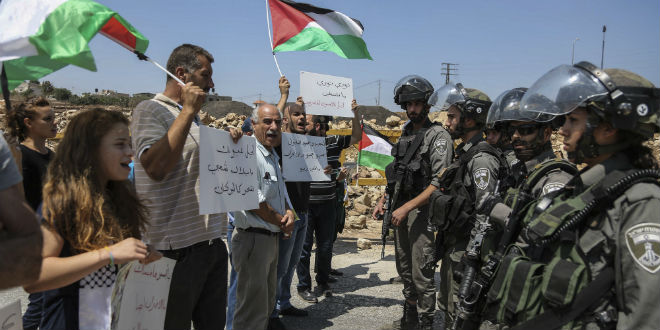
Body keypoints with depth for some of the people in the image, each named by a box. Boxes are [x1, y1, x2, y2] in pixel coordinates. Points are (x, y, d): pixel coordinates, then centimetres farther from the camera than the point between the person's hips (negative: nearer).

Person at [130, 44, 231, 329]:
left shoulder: (193, 119, 17)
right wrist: (188, 110, -20)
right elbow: (155, 167, -25)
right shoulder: (150, 110, -8)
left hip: (212, 242, 8)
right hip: (178, 249, -8)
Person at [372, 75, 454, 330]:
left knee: (421, 274, -3)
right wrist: (383, 200, 11)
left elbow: (439, 183, -19)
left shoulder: (438, 136, -11)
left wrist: (406, 208, -22)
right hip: (400, 209, 8)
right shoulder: (406, 135, 13)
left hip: (422, 210, -8)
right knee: (404, 268, 18)